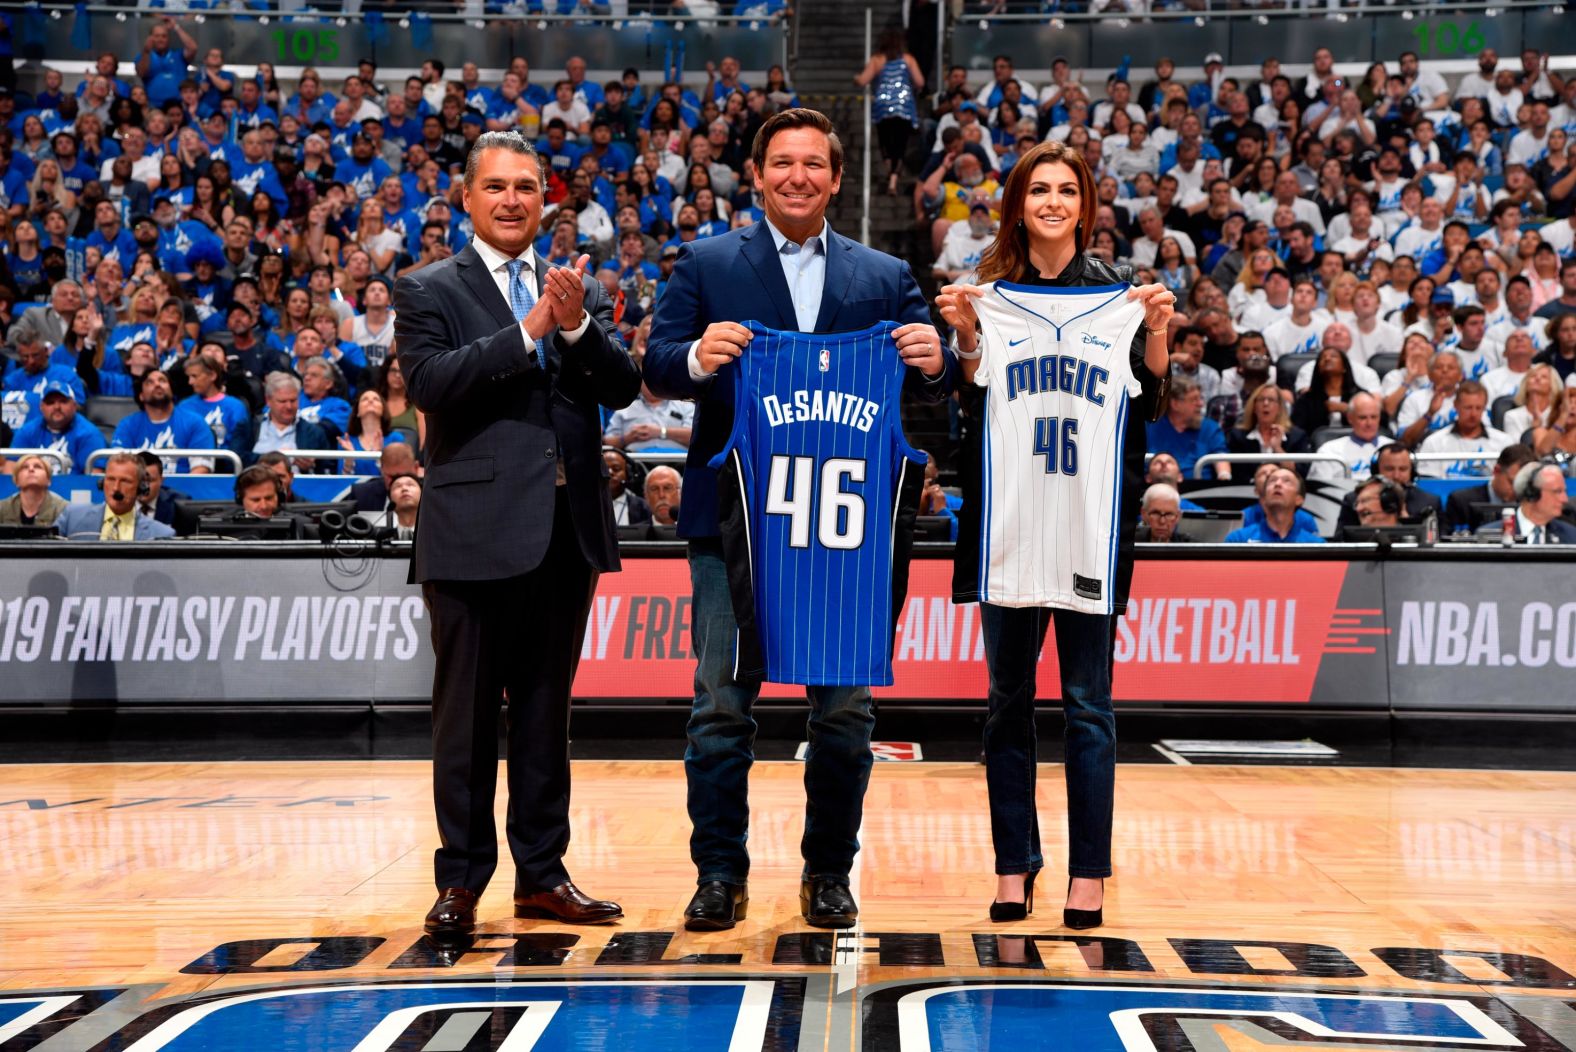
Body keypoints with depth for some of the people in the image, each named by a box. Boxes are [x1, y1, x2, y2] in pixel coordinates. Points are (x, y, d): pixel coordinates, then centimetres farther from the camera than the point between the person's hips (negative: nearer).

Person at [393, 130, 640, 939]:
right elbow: (430, 382, -15)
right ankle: (460, 880, 9)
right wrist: (528, 330, -20)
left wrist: (577, 325, -16)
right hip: (475, 530, -4)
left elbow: (623, 387, 2)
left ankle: (542, 873, 21)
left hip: (566, 529, 4)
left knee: (546, 711, 12)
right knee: (467, 714, 1)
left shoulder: (579, 292, 14)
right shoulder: (429, 291, 2)